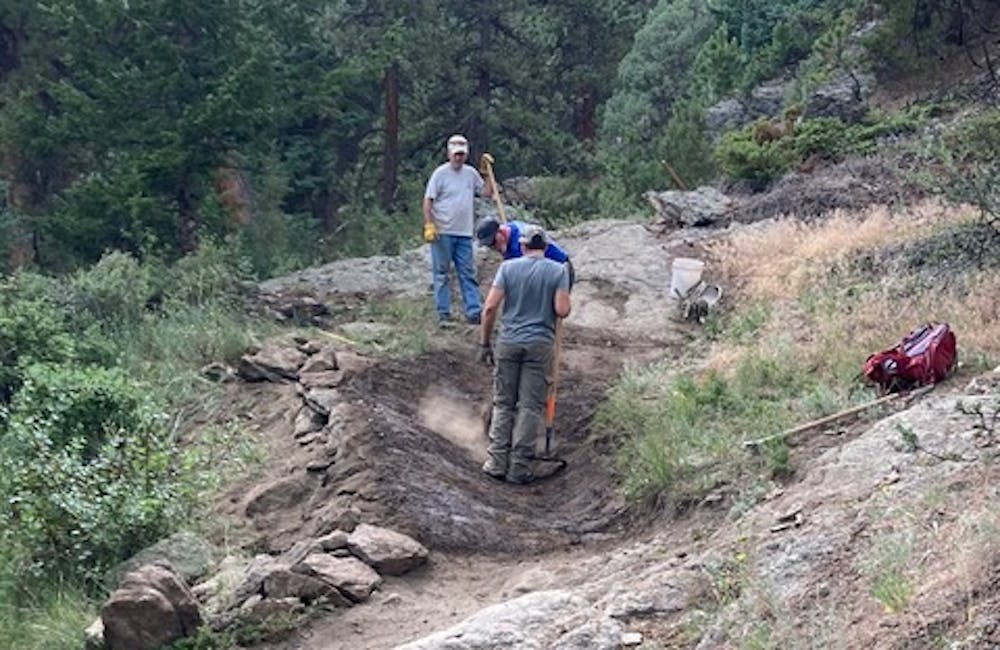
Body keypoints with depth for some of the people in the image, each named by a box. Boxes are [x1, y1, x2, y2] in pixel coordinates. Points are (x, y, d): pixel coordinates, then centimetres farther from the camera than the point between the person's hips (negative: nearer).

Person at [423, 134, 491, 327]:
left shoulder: (471, 173, 10)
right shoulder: (441, 173, -5)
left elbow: (486, 192, 16)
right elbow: (428, 201, -7)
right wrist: (429, 226, -15)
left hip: (464, 233, 5)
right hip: (443, 233, -5)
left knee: (468, 273, 4)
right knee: (442, 273, 2)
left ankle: (474, 311, 5)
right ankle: (443, 314, 6)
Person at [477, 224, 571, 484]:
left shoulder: (508, 267, 1)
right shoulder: (558, 270, -1)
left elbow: (490, 307, -4)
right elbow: (562, 310, -9)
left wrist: (484, 343, 4)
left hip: (508, 343, 1)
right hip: (540, 345, -1)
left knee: (503, 404, 9)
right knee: (530, 406, 3)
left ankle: (497, 461, 7)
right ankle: (519, 467, 3)